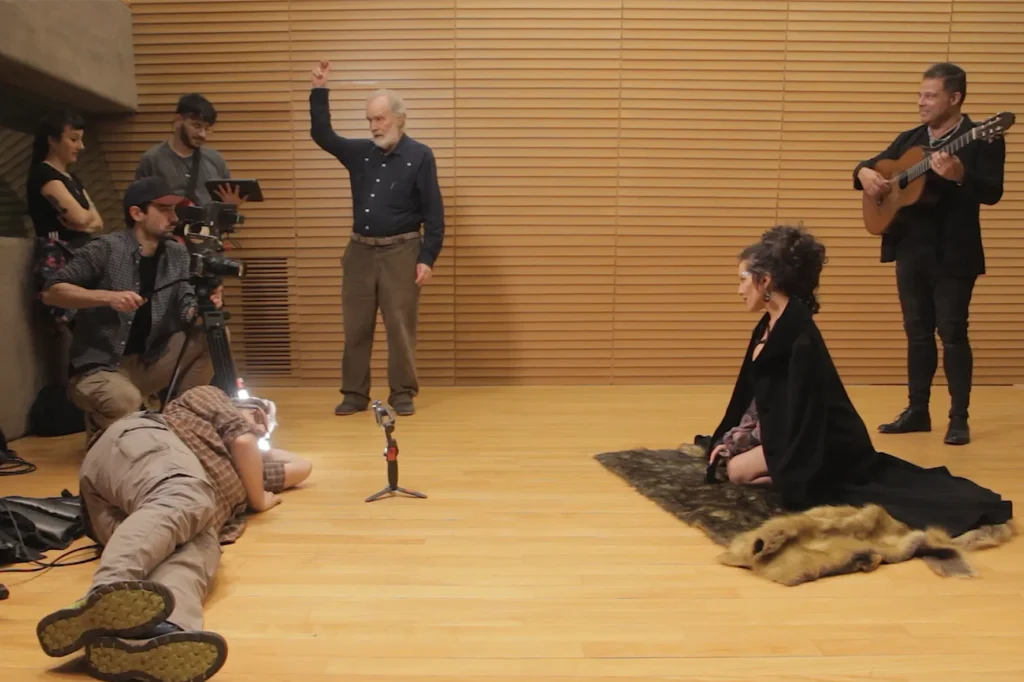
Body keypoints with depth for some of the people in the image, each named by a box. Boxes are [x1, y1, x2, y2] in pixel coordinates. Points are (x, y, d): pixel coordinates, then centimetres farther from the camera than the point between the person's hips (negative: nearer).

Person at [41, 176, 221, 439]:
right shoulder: (105, 249, -12)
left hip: (150, 363, 5)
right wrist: (109, 296, -28)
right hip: (99, 367, -5)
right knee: (126, 401, -35)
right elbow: (51, 292, -13)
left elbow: (186, 311, -5)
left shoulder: (177, 254, 2)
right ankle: (101, 426, 4)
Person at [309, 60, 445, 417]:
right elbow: (323, 136, 11)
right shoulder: (360, 152, 8)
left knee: (400, 327, 0)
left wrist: (427, 259, -13)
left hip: (401, 252, -4)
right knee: (356, 326, 7)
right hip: (360, 250, 5)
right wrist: (319, 91, 1)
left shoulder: (420, 156, -5)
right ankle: (354, 393, 17)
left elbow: (434, 213, -7)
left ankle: (403, 394, 12)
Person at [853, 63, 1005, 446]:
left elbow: (992, 193, -14)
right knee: (917, 333, 11)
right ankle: (917, 411, 20)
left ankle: (959, 418, 8)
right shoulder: (909, 139, 12)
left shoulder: (982, 140, -6)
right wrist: (865, 173, -7)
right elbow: (872, 165, 17)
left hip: (953, 253, -6)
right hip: (910, 248, 6)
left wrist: (959, 176, -32)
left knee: (952, 334, -3)